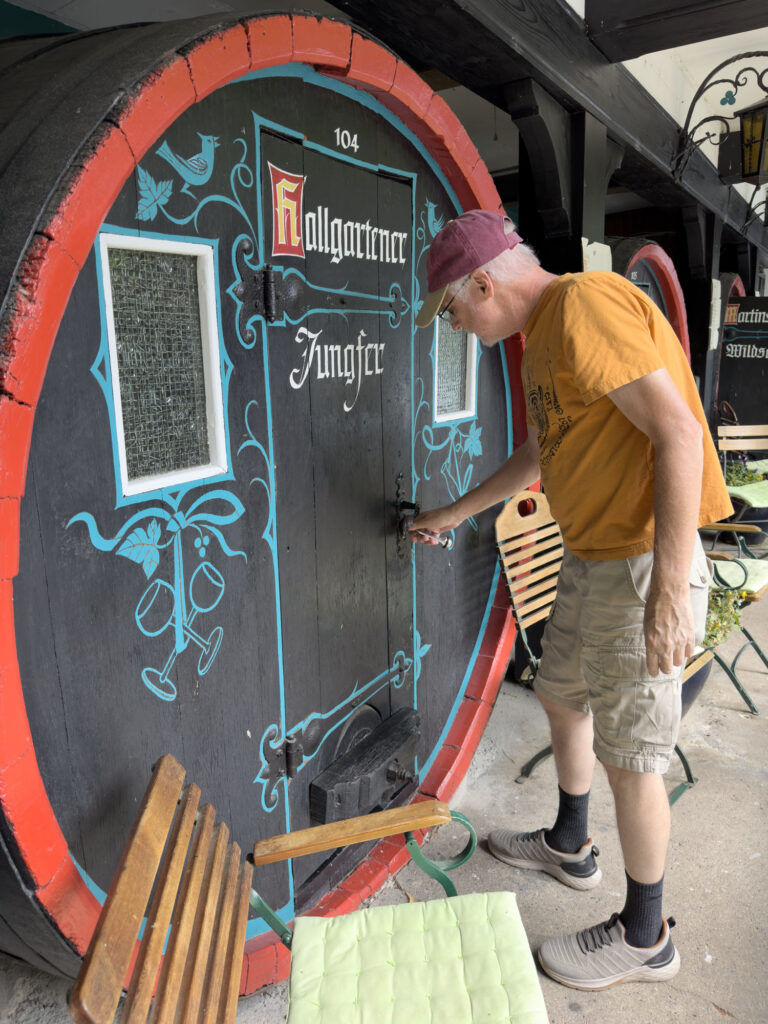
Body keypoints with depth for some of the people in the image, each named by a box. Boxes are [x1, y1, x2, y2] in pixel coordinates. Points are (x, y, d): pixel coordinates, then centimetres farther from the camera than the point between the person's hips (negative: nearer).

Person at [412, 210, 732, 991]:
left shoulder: (585, 303, -17)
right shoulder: (544, 332, 13)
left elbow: (679, 432, -26)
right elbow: (542, 451, 25)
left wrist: (668, 590, -27)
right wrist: (457, 513, 32)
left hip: (643, 566, -10)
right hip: (591, 560, 10)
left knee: (628, 756, 4)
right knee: (561, 696, 23)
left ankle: (644, 938, 28)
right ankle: (569, 847, 47)